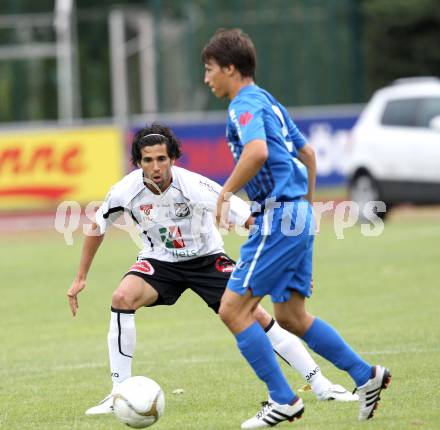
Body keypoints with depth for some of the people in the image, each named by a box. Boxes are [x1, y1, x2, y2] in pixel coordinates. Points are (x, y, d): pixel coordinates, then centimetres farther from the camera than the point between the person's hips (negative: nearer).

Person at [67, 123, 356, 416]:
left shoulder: (194, 186, -30)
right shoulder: (126, 192, -21)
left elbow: (252, 221, -25)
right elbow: (97, 228, 1)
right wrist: (80, 279, 3)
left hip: (207, 258, -2)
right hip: (160, 260, 2)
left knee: (256, 317, -13)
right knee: (122, 299, -27)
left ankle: (321, 386, 1)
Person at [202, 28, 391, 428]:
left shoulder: (244, 105, -11)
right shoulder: (269, 103, 19)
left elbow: (257, 151, -30)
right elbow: (307, 153, 28)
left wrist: (226, 192, -20)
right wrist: (306, 204, 34)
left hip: (278, 216, -10)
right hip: (297, 215, 10)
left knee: (233, 309, -6)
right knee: (291, 316, 15)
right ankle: (366, 375, 16)